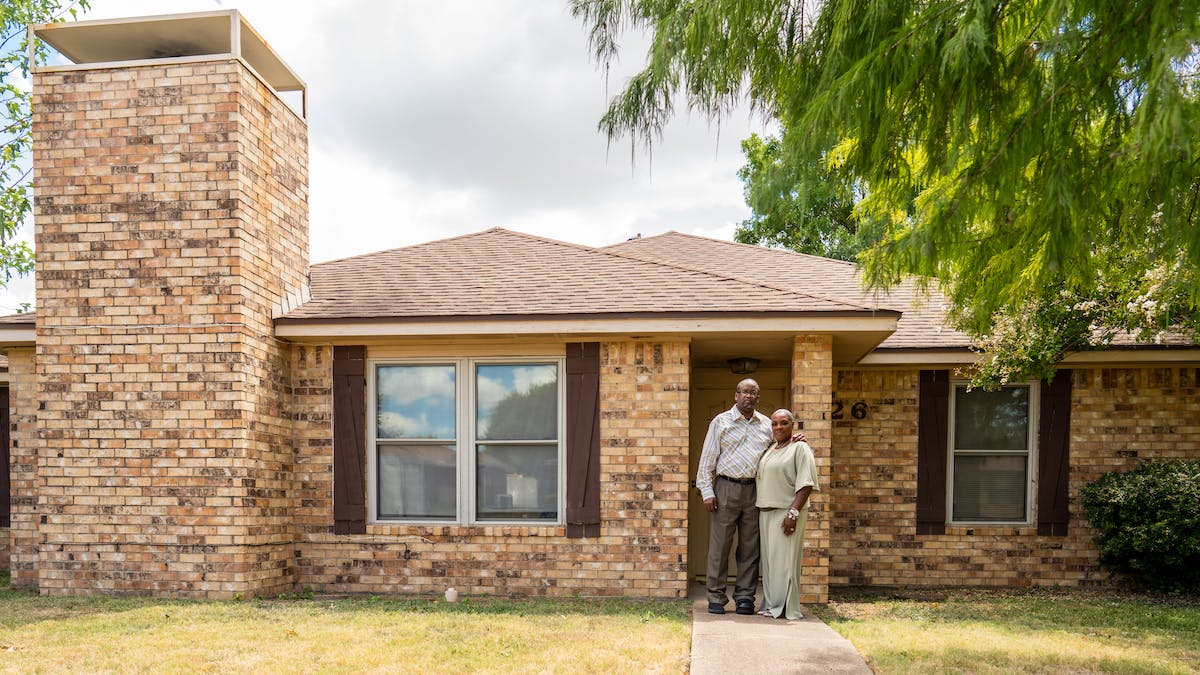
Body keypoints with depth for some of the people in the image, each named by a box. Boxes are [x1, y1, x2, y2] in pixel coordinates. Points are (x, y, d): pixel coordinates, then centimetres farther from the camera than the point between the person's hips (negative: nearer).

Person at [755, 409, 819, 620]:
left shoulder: (799, 448, -6)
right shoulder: (769, 450, 17)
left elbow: (806, 484, -14)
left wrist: (793, 512, -22)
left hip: (786, 512, -7)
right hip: (766, 512, 7)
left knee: (784, 560, -4)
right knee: (769, 560, 10)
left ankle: (785, 608, 3)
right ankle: (771, 605, 17)